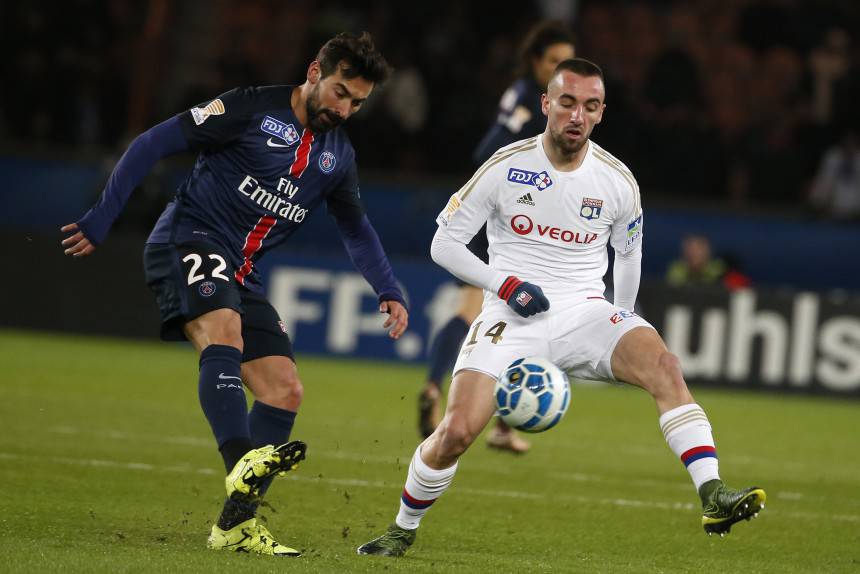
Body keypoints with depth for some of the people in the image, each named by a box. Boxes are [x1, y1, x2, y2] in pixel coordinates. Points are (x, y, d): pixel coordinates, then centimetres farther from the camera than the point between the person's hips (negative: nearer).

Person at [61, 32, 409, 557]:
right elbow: (153, 144, -7)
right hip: (188, 241, -7)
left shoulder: (339, 155, 12)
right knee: (224, 331, -35)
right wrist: (101, 220, -11)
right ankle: (242, 463, -52)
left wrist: (390, 292, 13)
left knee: (286, 391, -3)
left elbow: (357, 230, 28)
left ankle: (236, 524, 1)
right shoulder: (252, 109, -8)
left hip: (241, 276, 7)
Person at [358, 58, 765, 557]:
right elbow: (445, 244, 0)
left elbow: (628, 256, 20)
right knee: (457, 431, -18)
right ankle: (403, 530, 8)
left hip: (585, 311, 2)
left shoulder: (618, 181, 2)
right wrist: (505, 285, -12)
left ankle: (712, 497, -35)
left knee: (665, 366, -28)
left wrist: (620, 325, 19)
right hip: (512, 315, -2)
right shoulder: (504, 168, -4)